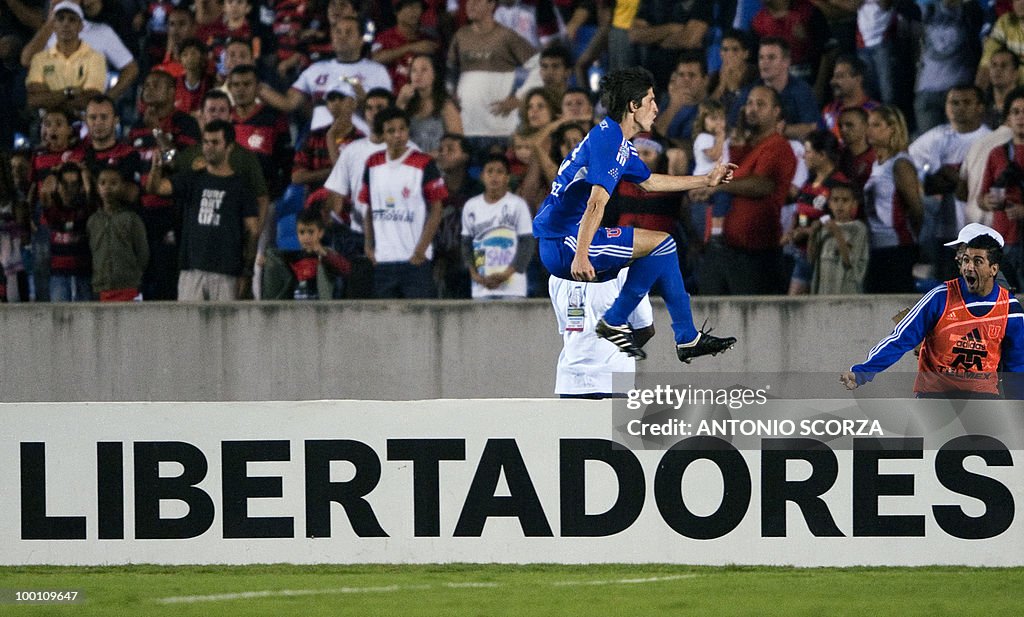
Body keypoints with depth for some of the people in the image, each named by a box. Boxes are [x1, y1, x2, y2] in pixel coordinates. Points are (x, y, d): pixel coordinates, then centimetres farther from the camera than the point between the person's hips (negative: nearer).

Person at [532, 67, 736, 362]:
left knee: (661, 247, 17)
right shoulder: (609, 140, -15)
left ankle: (688, 339, 18)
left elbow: (650, 182, 35)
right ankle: (614, 322, -8)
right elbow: (597, 203, -26)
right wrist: (580, 256, -34)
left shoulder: (618, 141, 17)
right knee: (661, 241, -15)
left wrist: (707, 180, 41)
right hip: (564, 245, -11)